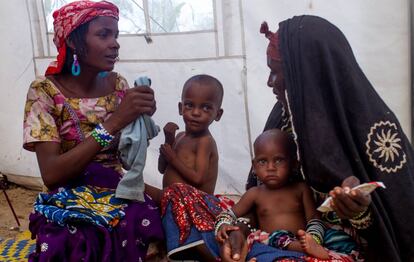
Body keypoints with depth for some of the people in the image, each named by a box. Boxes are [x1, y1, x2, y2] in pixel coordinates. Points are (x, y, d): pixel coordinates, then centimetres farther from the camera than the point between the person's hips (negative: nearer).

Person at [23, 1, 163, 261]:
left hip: (121, 198, 4)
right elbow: (51, 174, -21)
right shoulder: (45, 91, -10)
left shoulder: (118, 84, 2)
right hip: (68, 211, -4)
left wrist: (141, 118, -14)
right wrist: (113, 122, -28)